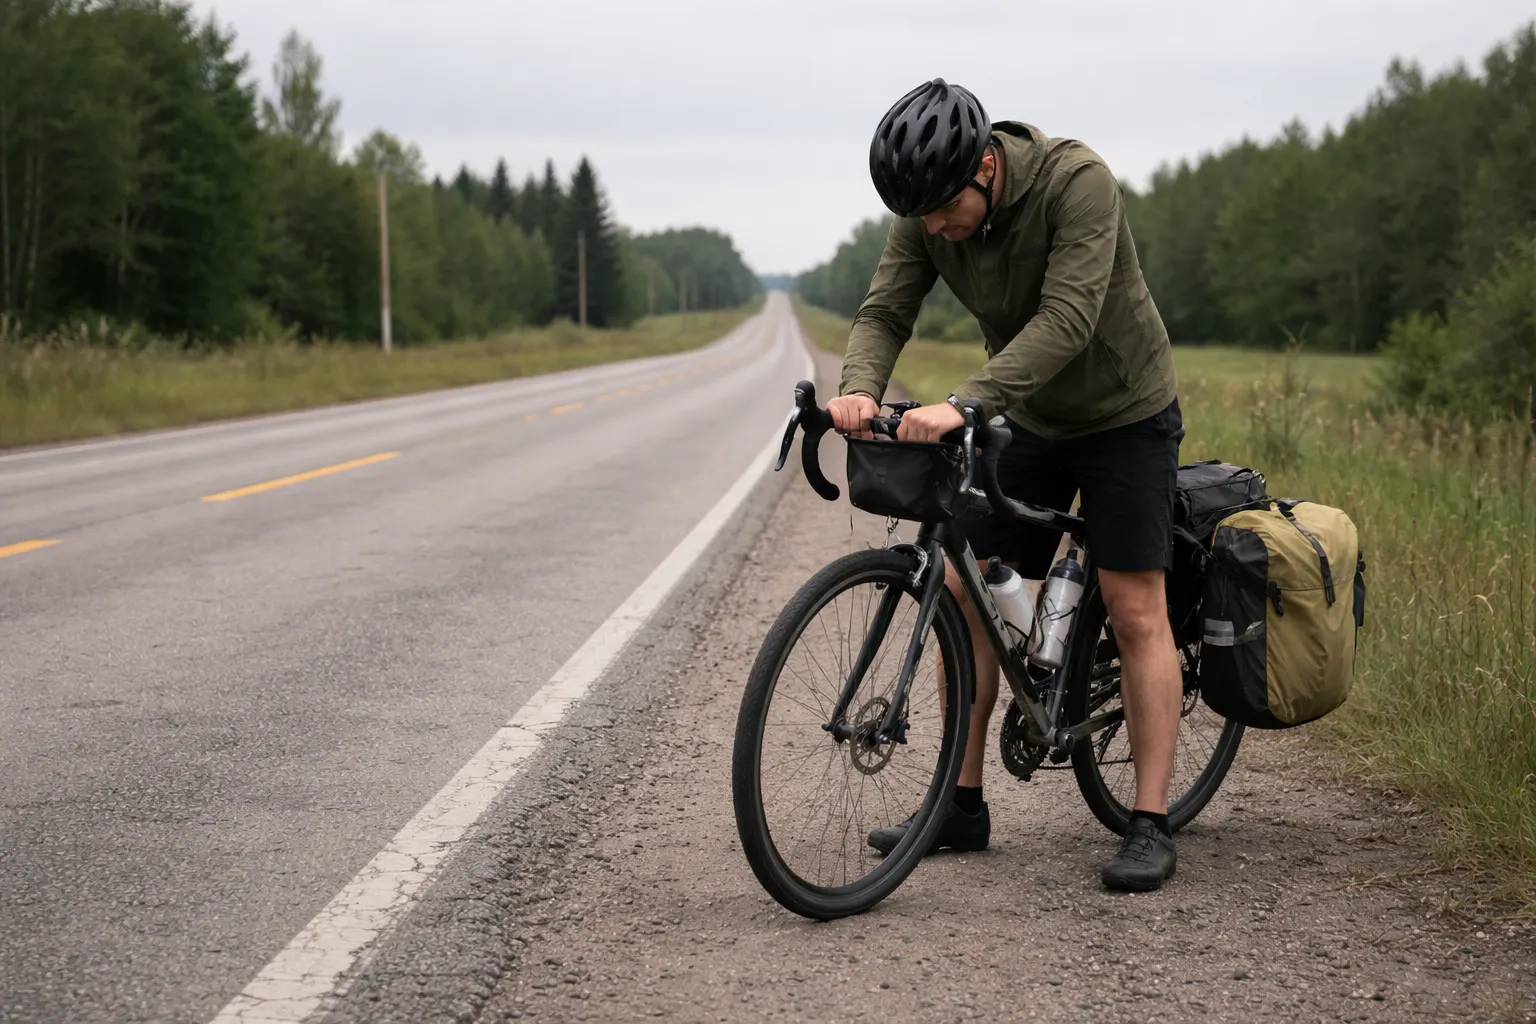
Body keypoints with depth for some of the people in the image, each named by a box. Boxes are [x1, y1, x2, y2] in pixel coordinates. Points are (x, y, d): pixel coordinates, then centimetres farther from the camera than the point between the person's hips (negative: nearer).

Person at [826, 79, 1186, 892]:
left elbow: (1066, 320, -38)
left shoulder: (1077, 181, -30)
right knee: (963, 593, 1)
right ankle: (962, 805, 10)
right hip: (1029, 421, 6)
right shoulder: (926, 216, -13)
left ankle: (1150, 826, -3)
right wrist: (858, 390, -38)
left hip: (1124, 413, -5)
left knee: (1135, 612, -8)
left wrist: (961, 404, -49)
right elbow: (884, 312, -14)